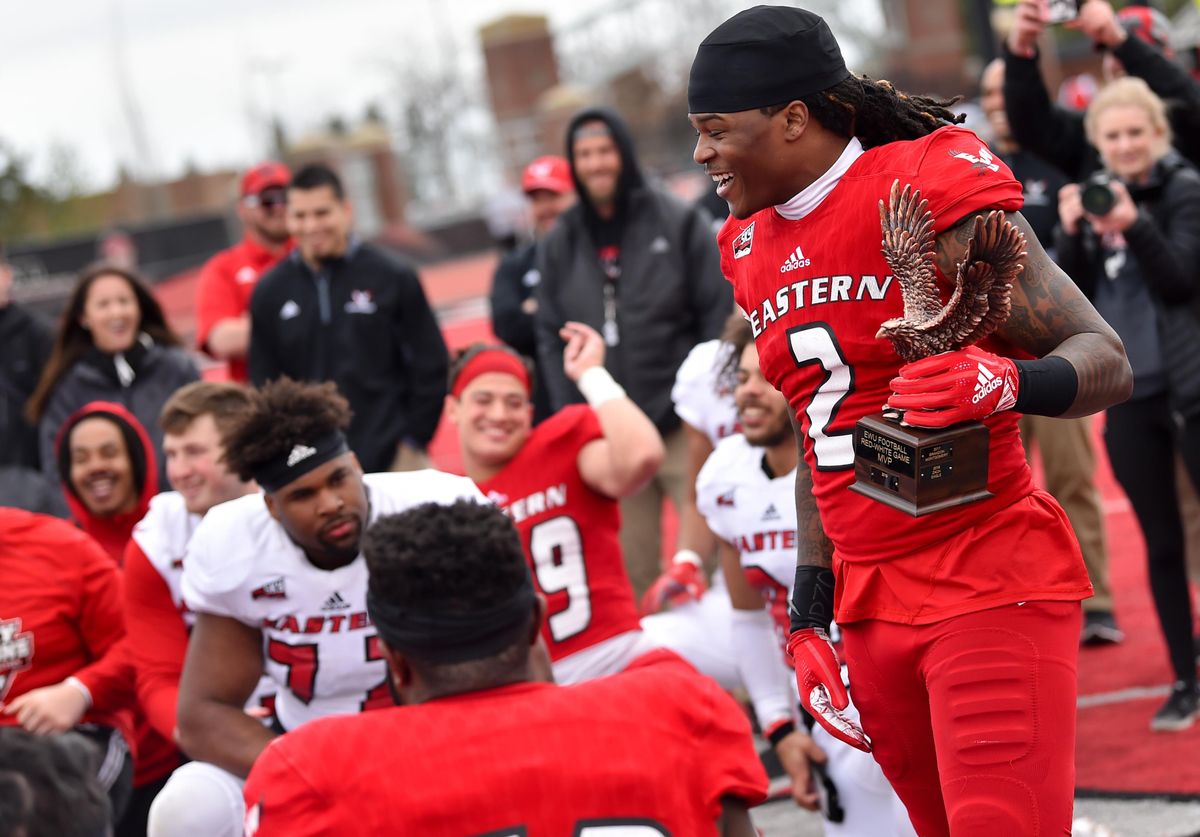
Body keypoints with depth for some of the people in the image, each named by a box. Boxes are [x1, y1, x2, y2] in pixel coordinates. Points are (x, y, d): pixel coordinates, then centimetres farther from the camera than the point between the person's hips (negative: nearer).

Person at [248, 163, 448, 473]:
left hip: (393, 459, -1)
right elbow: (264, 382, 11)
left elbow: (430, 366, 3)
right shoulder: (270, 292, 6)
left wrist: (413, 442, -1)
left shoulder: (393, 278, 0)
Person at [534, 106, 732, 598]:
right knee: (632, 574, 4)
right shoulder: (559, 245, 12)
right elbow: (552, 340, 10)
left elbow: (720, 314, -1)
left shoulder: (679, 224, 2)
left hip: (684, 427, -3)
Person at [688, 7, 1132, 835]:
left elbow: (1106, 362, -13)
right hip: (872, 605, 7)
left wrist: (1007, 382, -34)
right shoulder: (755, 251, 12)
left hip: (993, 590, -7)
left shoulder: (930, 185, -11)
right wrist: (810, 616, 14)